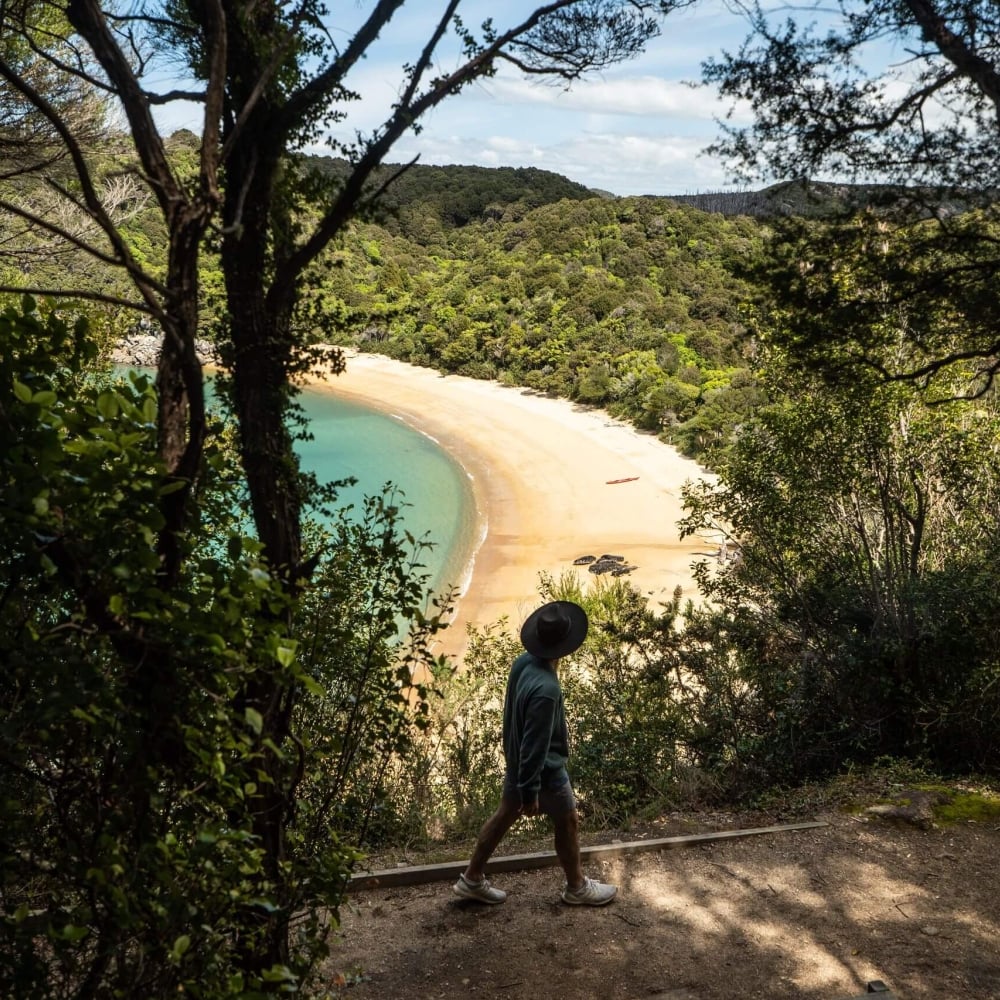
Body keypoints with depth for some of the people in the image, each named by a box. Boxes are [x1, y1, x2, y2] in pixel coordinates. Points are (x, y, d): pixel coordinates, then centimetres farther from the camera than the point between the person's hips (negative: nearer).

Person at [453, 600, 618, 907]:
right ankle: (577, 887, 37)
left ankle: (472, 879, 35)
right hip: (544, 769, -8)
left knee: (504, 815, 22)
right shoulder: (545, 689, -38)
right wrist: (530, 792, -21)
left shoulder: (524, 661, -10)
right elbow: (536, 745, -31)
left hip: (516, 760, 8)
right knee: (568, 822, 15)